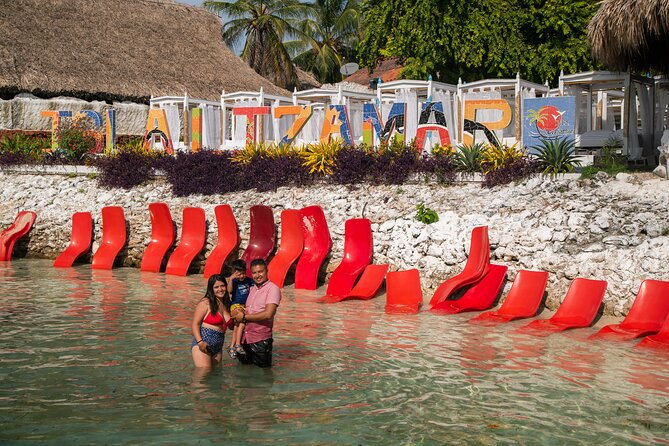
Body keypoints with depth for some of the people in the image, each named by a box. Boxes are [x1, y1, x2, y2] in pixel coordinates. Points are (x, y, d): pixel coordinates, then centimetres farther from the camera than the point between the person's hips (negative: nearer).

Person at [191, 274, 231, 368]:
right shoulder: (205, 303, -4)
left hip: (218, 348, 7)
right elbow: (195, 324, -8)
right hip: (203, 345, -7)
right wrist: (200, 342, -22)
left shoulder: (226, 304, 15)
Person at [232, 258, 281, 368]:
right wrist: (237, 312, -3)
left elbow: (268, 314, -20)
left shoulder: (273, 288, -9)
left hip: (261, 340, -7)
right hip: (245, 338, 7)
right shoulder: (252, 288, 14)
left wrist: (244, 317, -12)